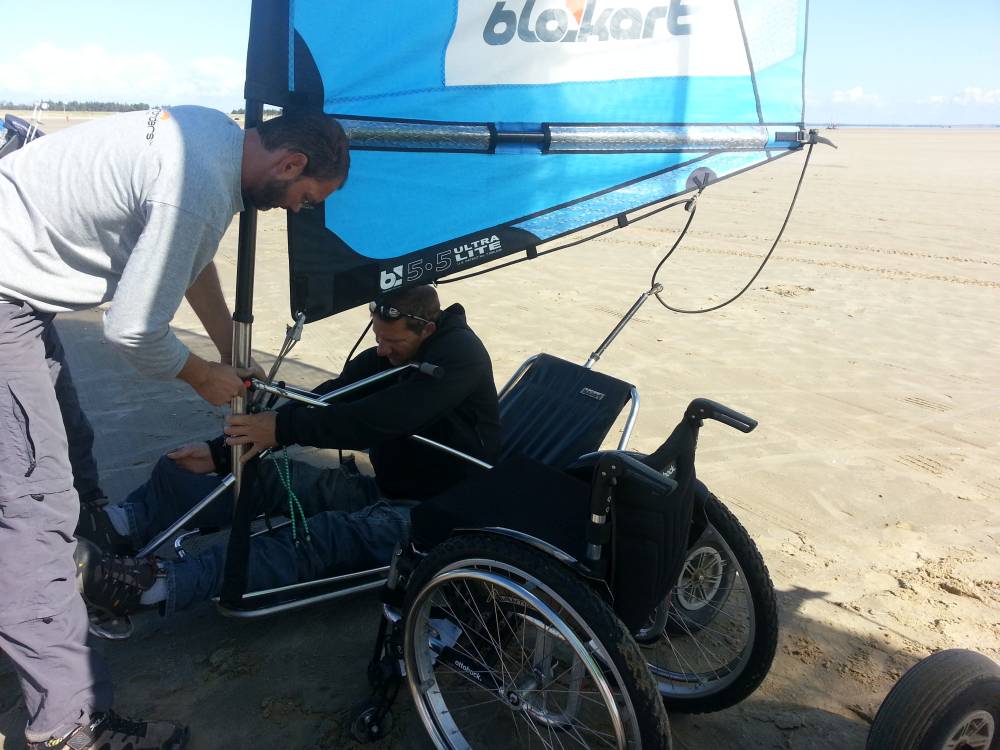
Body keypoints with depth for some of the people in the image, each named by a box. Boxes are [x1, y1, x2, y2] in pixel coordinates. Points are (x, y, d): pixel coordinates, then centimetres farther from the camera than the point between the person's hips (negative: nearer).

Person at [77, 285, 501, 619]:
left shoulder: (459, 353, -17)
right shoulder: (382, 358, 7)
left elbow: (385, 417, -31)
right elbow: (323, 403, 2)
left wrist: (284, 427, -31)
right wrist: (220, 452, -5)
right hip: (383, 489, 8)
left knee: (327, 533, -32)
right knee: (268, 474, -7)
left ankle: (166, 584, -42)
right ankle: (123, 524, -17)